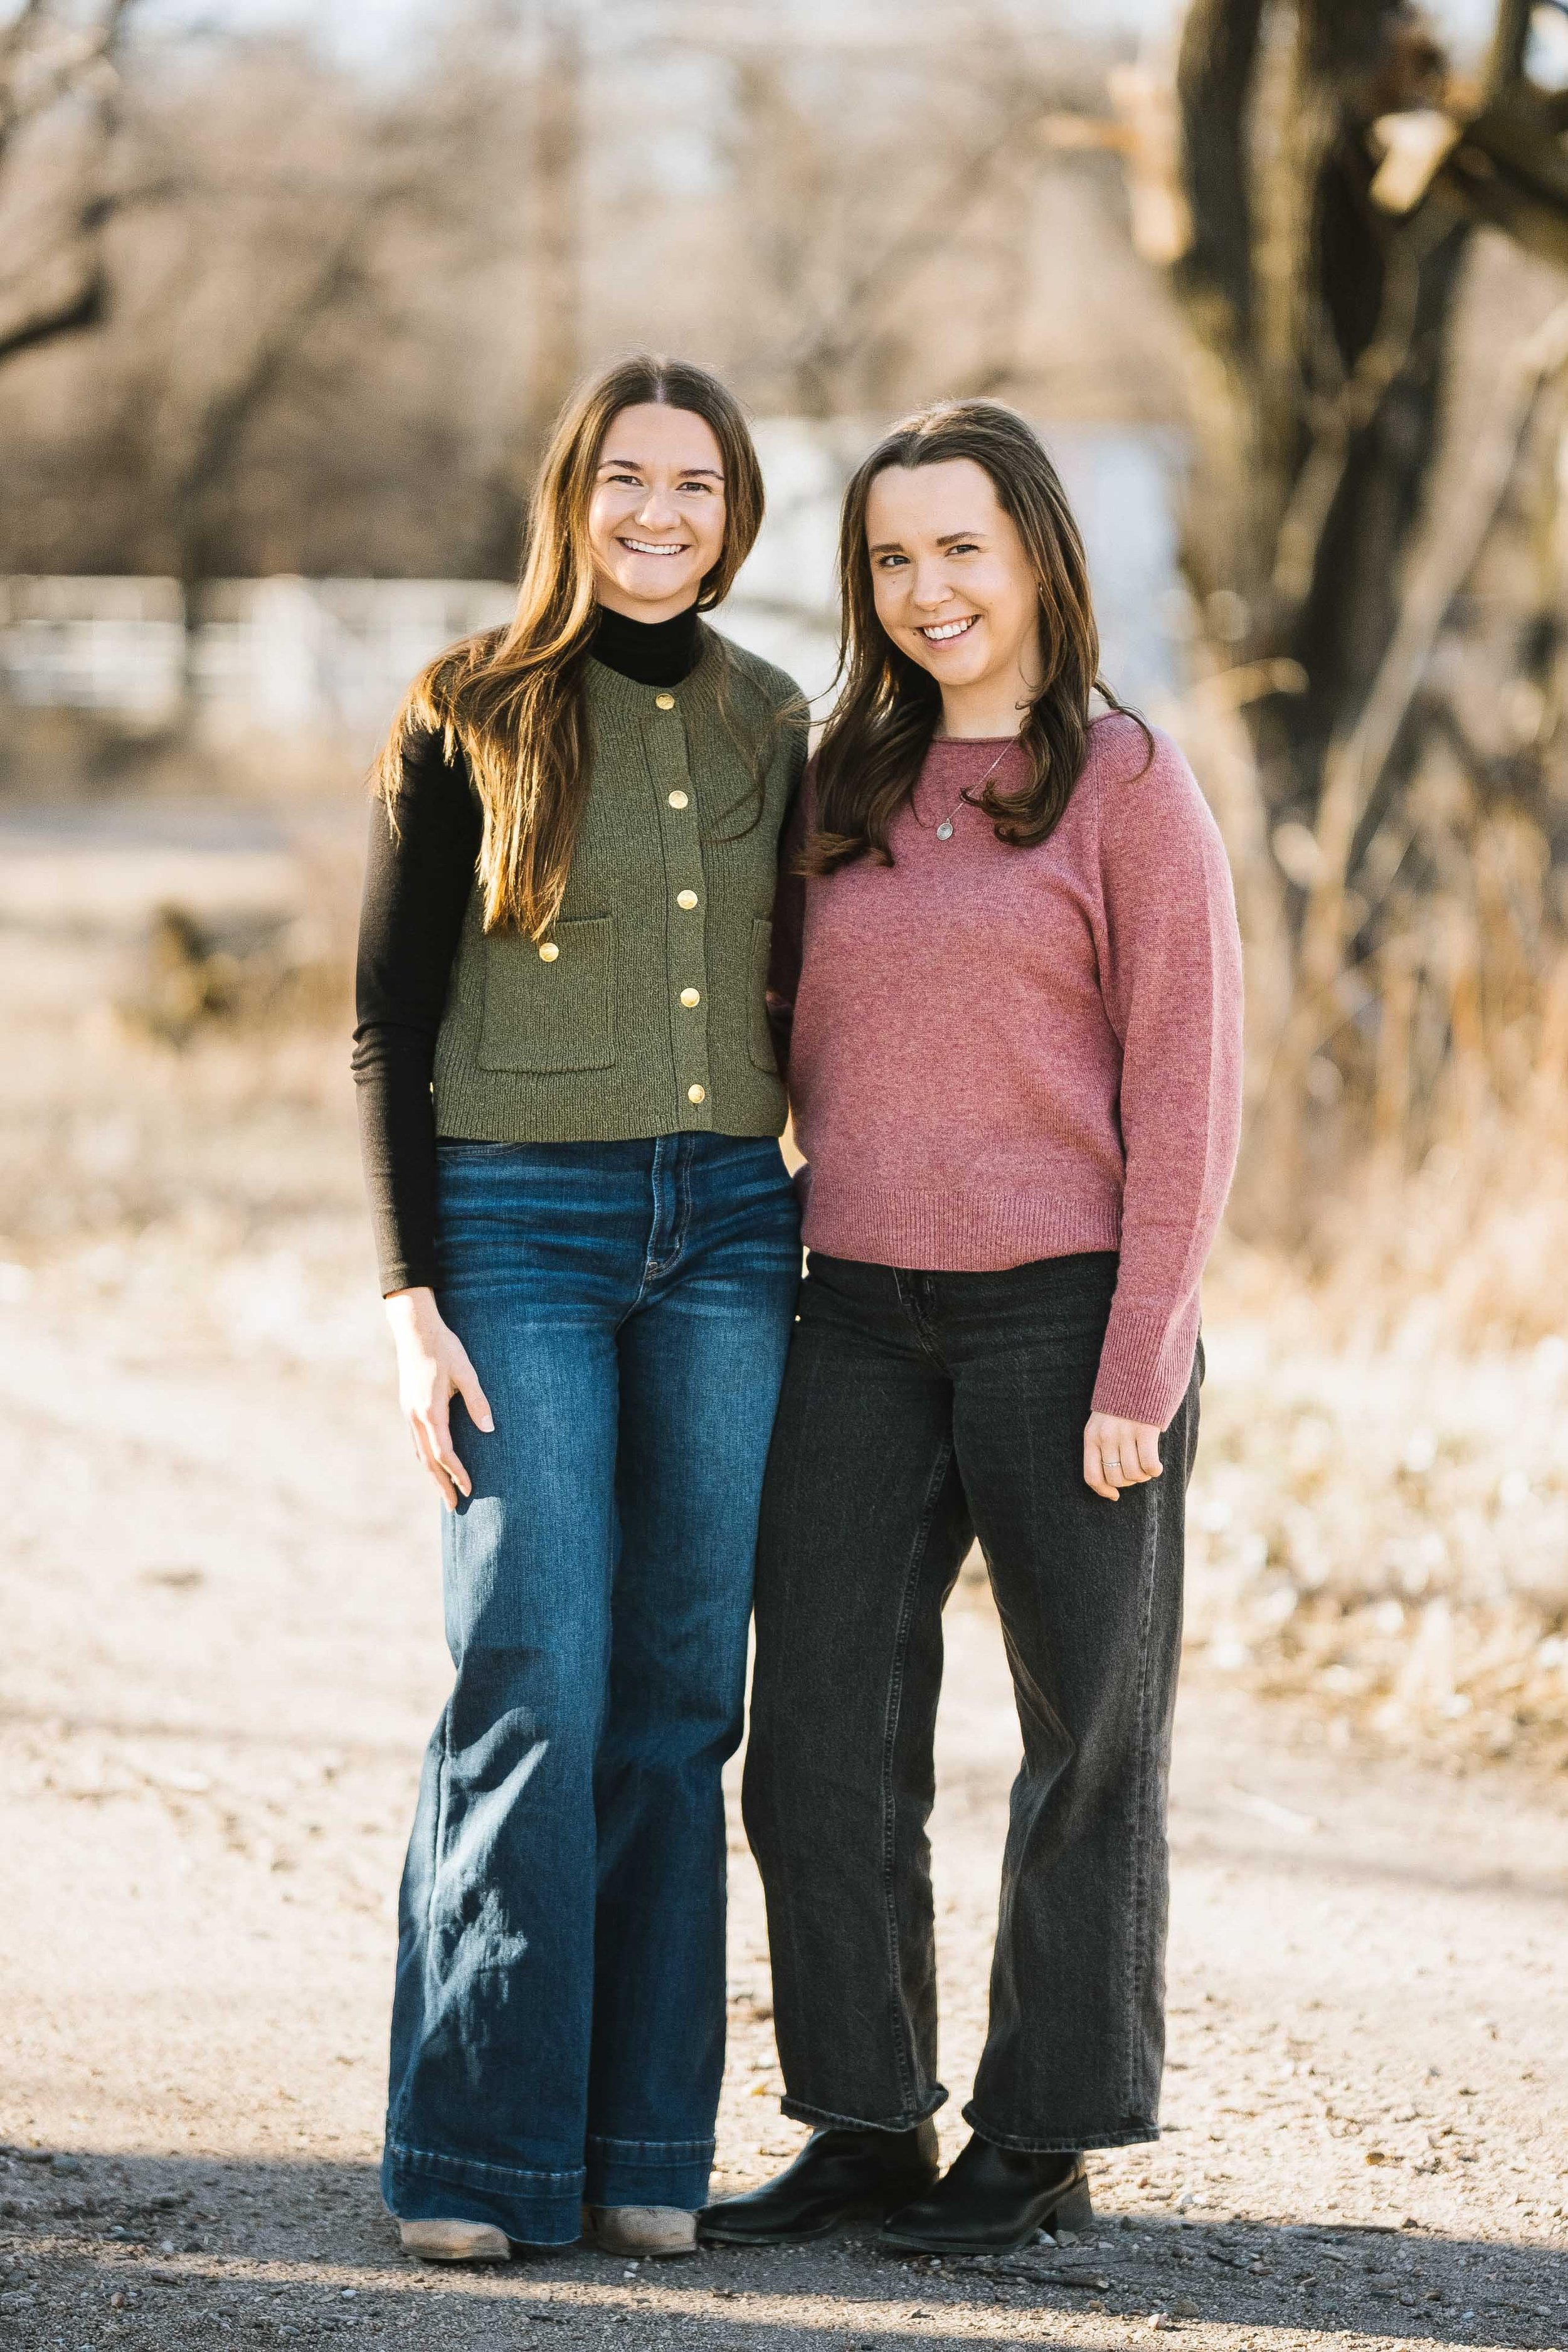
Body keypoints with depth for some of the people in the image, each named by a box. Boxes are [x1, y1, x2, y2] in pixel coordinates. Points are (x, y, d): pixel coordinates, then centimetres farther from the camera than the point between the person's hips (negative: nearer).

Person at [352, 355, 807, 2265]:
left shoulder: (765, 724, 10)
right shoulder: (468, 716, -1)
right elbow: (388, 1025, -2)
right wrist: (411, 1299, -9)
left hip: (728, 1231, 4)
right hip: (519, 1227, -4)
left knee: (679, 1697, 3)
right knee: (533, 1687, -10)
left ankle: (645, 2145, 8)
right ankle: (480, 2152, -3)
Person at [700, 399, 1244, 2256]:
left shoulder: (1130, 788, -4)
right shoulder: (850, 793, 12)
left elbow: (1183, 1091, -8)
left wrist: (1138, 1376, -13)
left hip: (1068, 1312, -5)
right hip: (866, 1318, 5)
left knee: (1085, 1735, 6)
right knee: (820, 1738, 2)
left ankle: (1047, 2140, 15)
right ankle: (870, 2132, 11)